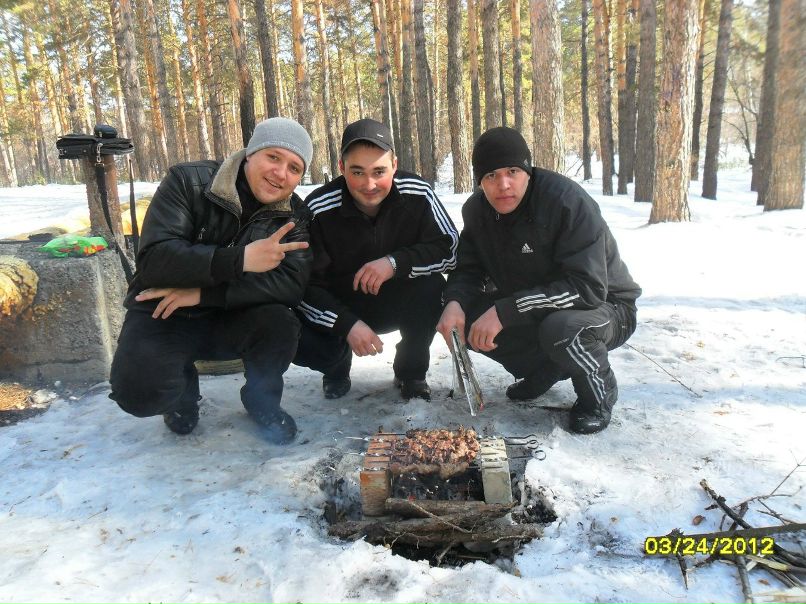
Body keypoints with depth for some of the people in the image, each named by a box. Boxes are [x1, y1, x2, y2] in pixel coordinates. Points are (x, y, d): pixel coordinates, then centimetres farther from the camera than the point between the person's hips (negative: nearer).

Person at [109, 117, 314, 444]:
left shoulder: (294, 216, -7)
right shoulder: (188, 181, -14)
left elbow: (291, 284, -22)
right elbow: (153, 258, -26)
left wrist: (202, 292, -28)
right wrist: (240, 258, -39)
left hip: (232, 318, 2)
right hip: (163, 314, -1)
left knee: (280, 323, -30)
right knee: (140, 392, -27)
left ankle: (262, 401, 2)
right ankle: (182, 387, 12)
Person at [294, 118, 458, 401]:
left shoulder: (417, 193, -19)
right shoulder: (318, 209, -22)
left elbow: (451, 249, -16)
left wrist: (396, 263, -32)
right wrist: (348, 324, -31)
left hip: (398, 302, 1)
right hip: (337, 308, 0)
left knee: (432, 287, -30)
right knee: (296, 341, -27)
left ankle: (411, 373, -1)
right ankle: (337, 365, 13)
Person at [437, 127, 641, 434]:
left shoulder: (569, 201, -27)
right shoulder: (476, 210, -7)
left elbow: (588, 288, -33)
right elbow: (468, 270, -3)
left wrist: (505, 311, -39)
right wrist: (454, 302, -28)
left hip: (604, 306, -6)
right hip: (531, 311, 6)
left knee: (559, 328, -39)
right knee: (468, 318, -15)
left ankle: (600, 390, -4)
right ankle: (543, 370, 9)